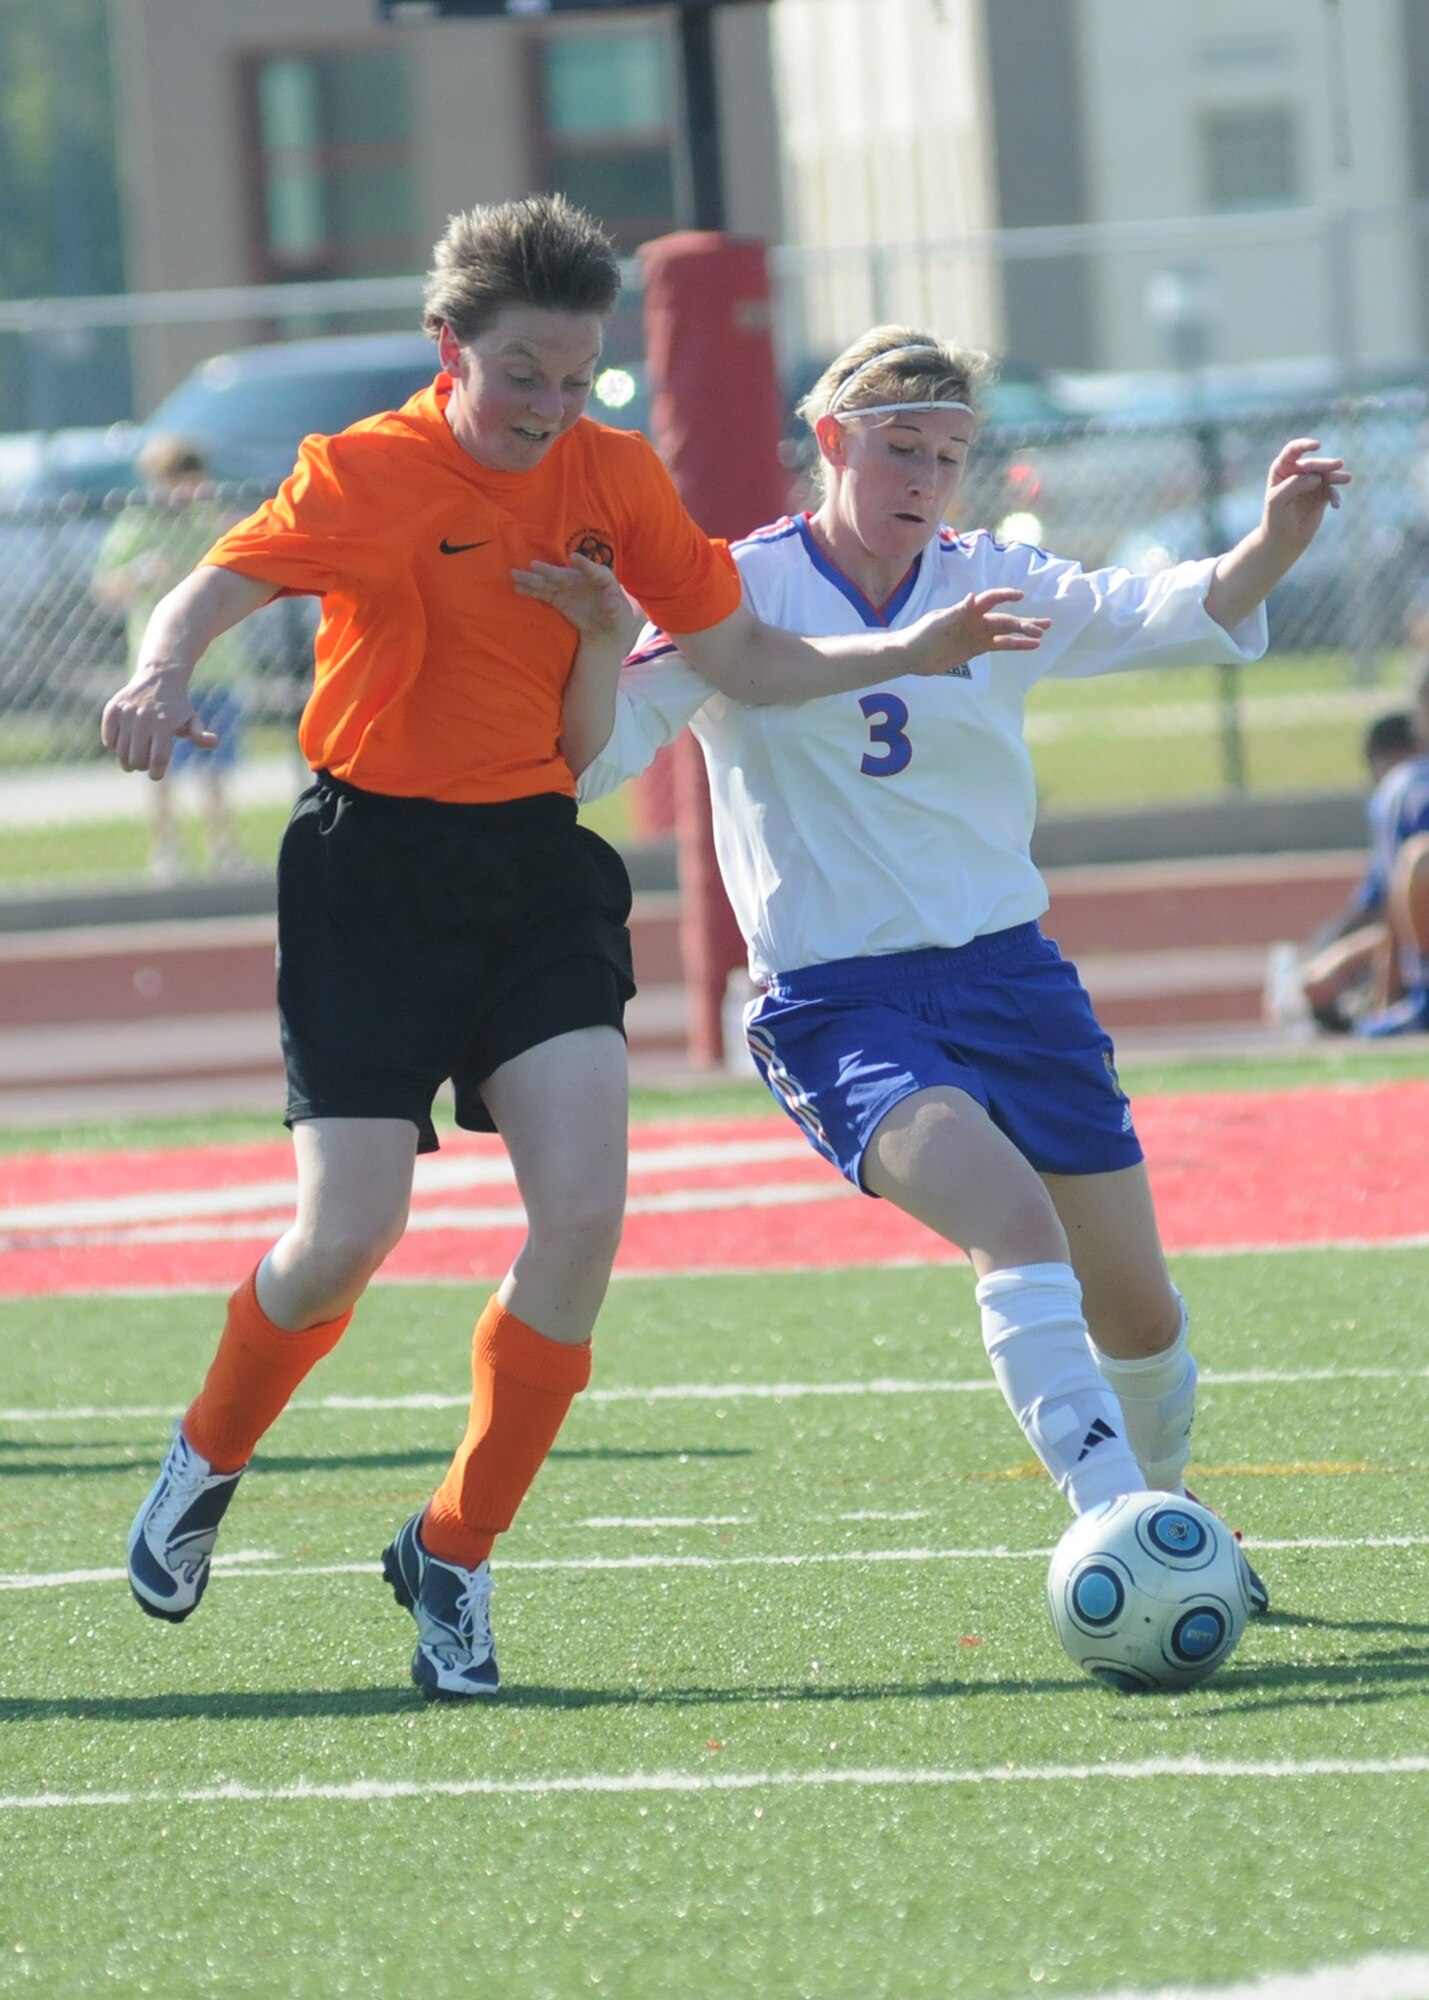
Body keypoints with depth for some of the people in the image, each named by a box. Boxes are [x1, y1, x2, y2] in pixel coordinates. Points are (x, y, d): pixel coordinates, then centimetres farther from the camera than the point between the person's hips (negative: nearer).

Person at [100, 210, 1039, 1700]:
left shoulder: (614, 477, 5)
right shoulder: (367, 475, -10)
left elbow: (741, 657, 14)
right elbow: (219, 586, -25)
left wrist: (908, 653, 3)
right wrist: (161, 678, -47)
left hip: (535, 866, 4)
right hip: (375, 871, -4)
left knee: (583, 1214, -14)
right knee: (347, 1240, -10)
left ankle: (452, 1552, 3)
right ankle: (209, 1457, 24)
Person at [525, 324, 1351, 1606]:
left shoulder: (991, 588, 6)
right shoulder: (744, 594, -4)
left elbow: (1170, 616, -8)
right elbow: (597, 756, -10)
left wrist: (1277, 540, -27)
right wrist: (605, 648, -30)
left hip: (1010, 976, 5)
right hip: (838, 1004, -5)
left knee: (1138, 1307, 9)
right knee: (1014, 1225, -30)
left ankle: (1168, 1505, 38)